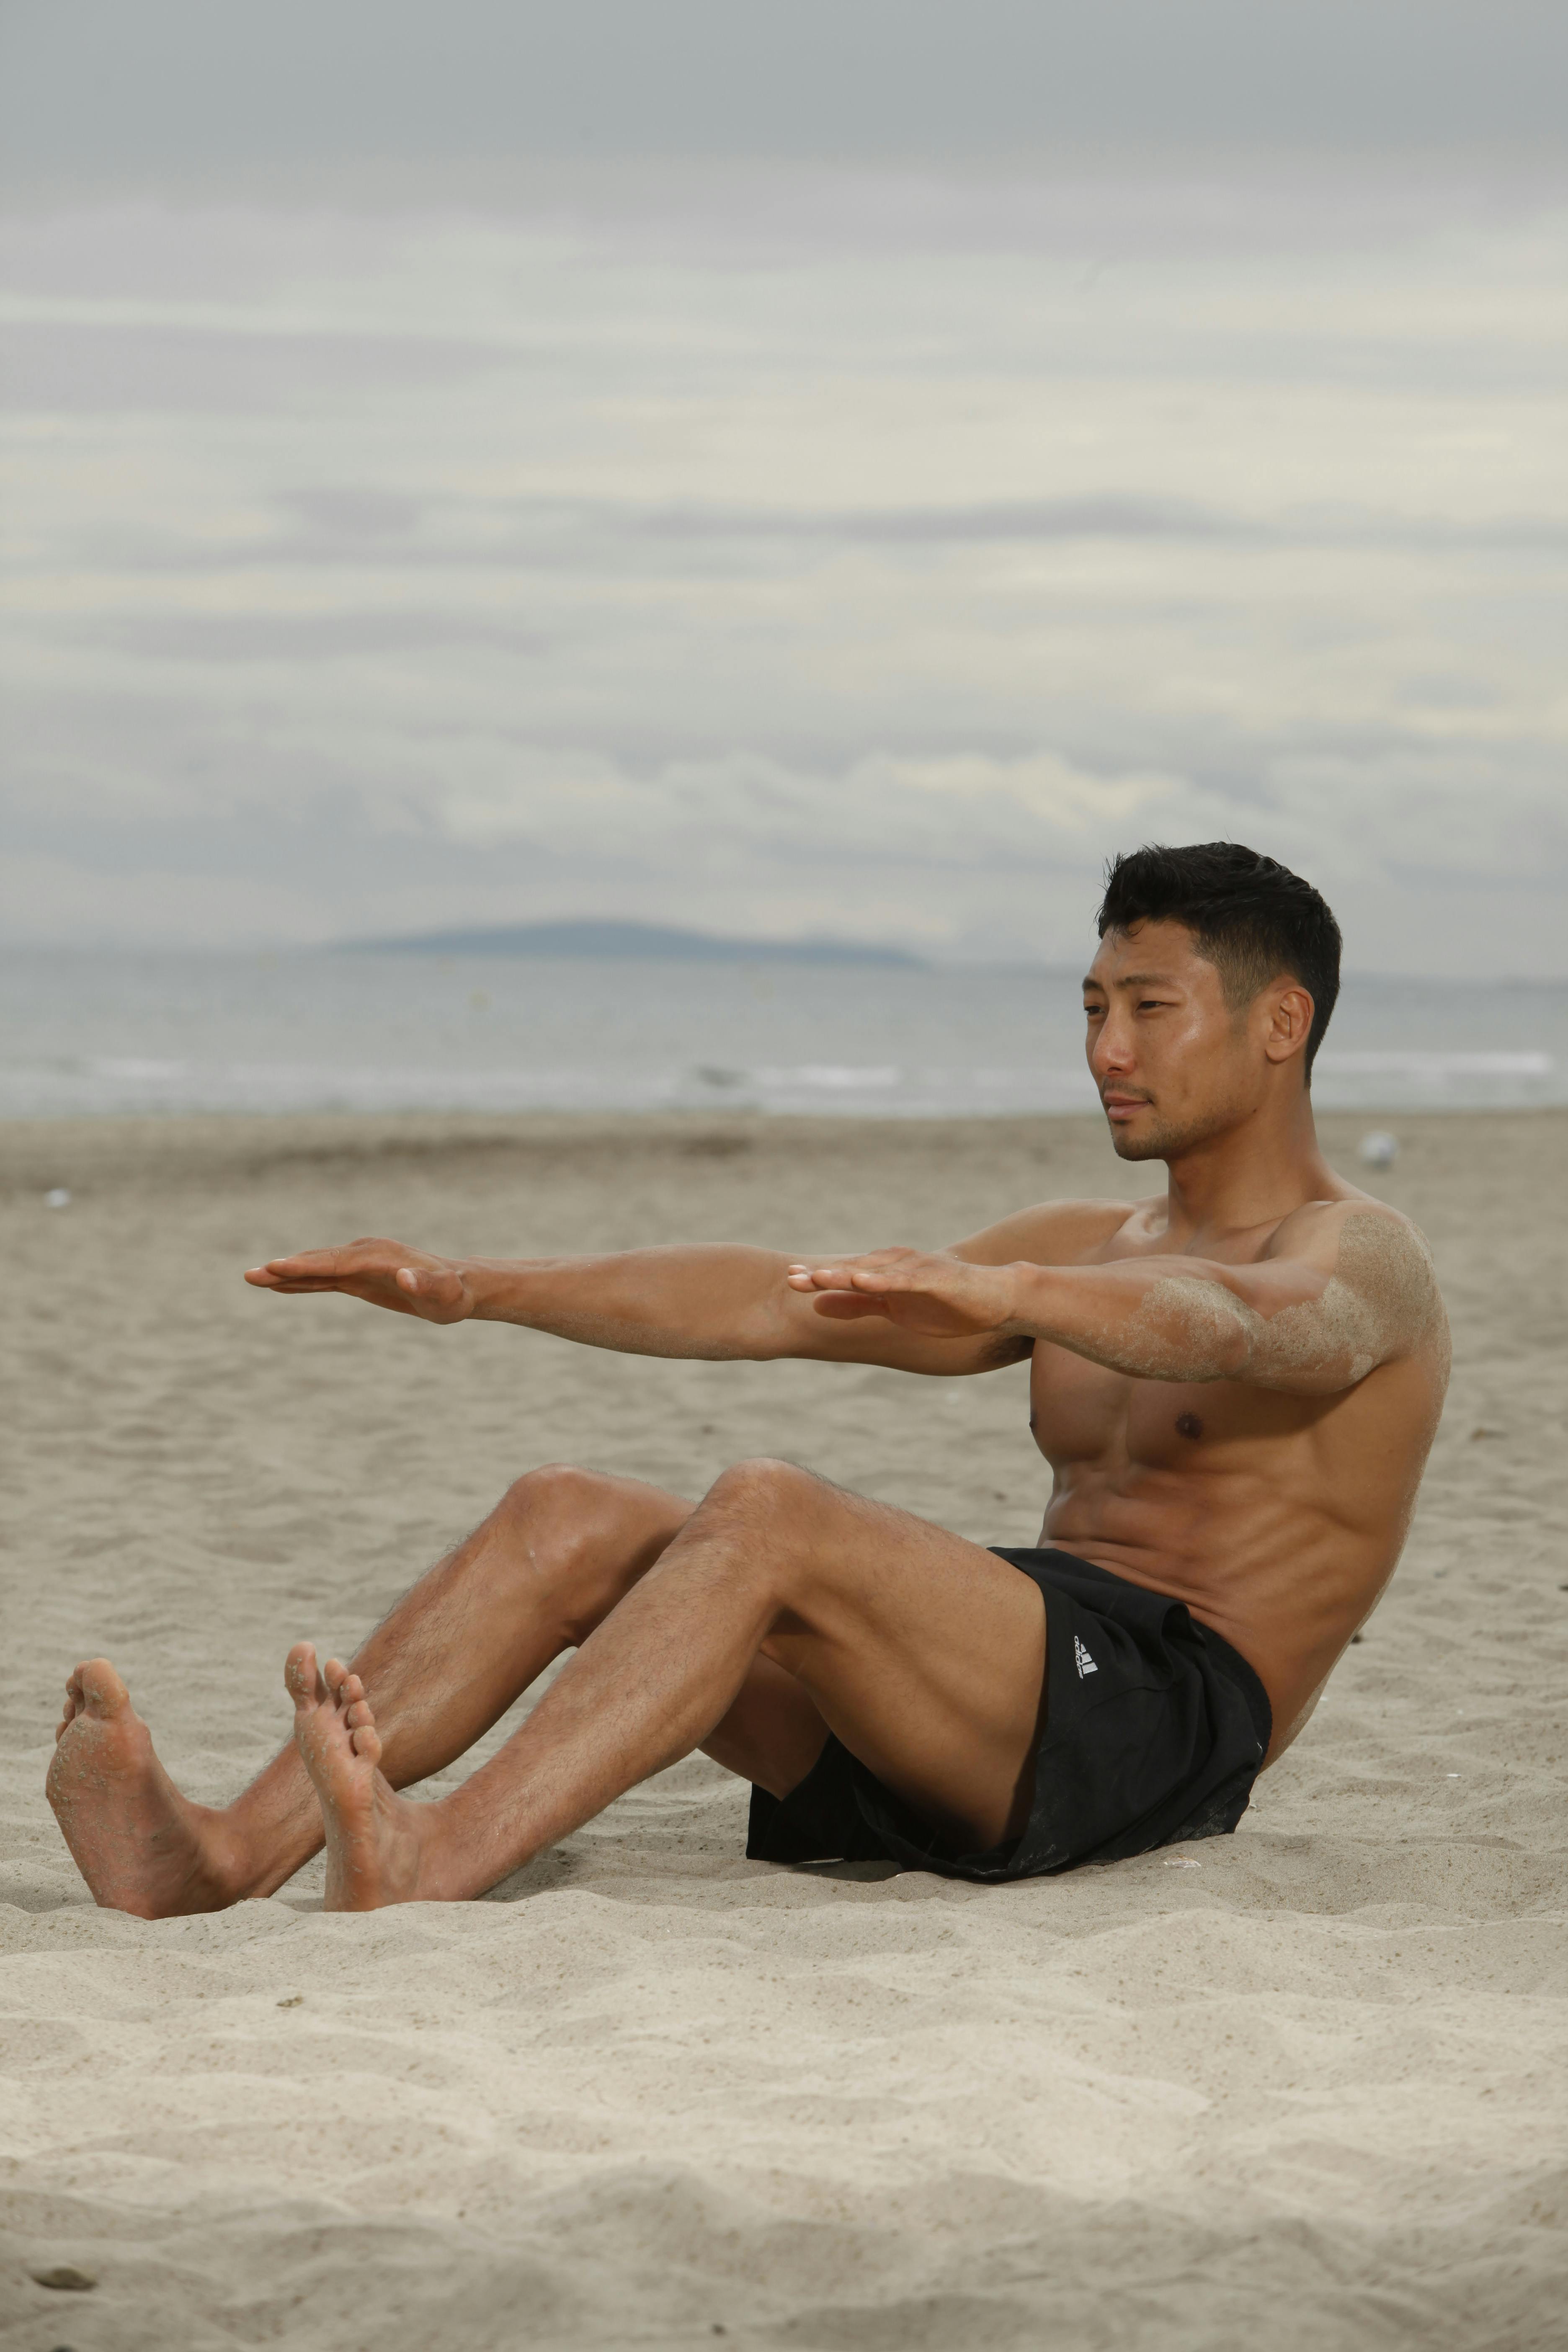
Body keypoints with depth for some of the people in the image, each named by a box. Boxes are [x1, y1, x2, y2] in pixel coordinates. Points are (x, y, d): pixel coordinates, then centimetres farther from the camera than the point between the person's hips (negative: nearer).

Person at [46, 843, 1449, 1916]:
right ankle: (229, 1856, -30)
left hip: (1161, 1716, -8)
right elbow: (775, 1301, 20)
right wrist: (476, 1289, 10)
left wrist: (1000, 1293, -45)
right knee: (569, 1520, -11)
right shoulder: (1094, 1248, 26)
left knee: (768, 1514, -31)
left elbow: (1232, 1323, -25)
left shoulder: (1361, 1259, 1)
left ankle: (434, 1864, -49)